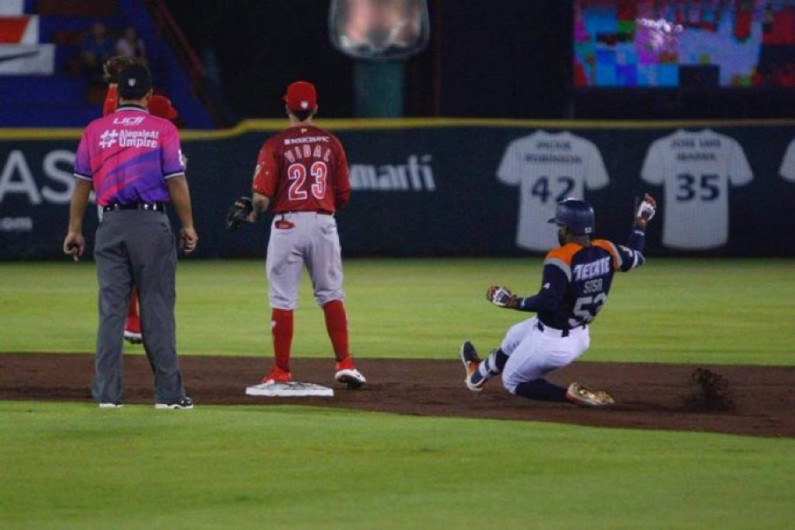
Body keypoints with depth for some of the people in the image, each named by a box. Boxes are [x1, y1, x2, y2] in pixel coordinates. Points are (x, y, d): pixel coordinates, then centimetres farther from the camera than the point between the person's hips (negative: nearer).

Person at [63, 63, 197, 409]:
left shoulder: (95, 130, 5)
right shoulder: (163, 129, -1)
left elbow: (82, 183, 5)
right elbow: (176, 181, -6)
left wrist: (75, 230, 10)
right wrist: (188, 226, 1)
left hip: (111, 224, 2)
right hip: (152, 223, -2)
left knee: (111, 309, 4)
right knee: (157, 309, 1)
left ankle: (107, 393, 1)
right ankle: (168, 393, 0)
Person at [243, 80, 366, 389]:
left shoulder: (275, 146, -4)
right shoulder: (331, 143, 4)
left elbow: (261, 196, -10)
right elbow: (344, 195, 6)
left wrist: (255, 214, 11)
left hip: (287, 223, -2)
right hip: (324, 223, 2)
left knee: (283, 300, 3)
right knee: (331, 294, 10)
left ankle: (281, 372, 5)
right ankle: (344, 364, 0)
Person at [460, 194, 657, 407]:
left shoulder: (560, 259, -30)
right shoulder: (606, 251, -9)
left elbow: (547, 302, -37)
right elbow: (636, 257, 10)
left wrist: (513, 302, -24)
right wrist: (641, 223, 23)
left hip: (551, 343, -8)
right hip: (580, 336, 8)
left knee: (512, 381, 15)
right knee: (516, 334, 34)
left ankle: (571, 395, -5)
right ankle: (482, 371, 60)